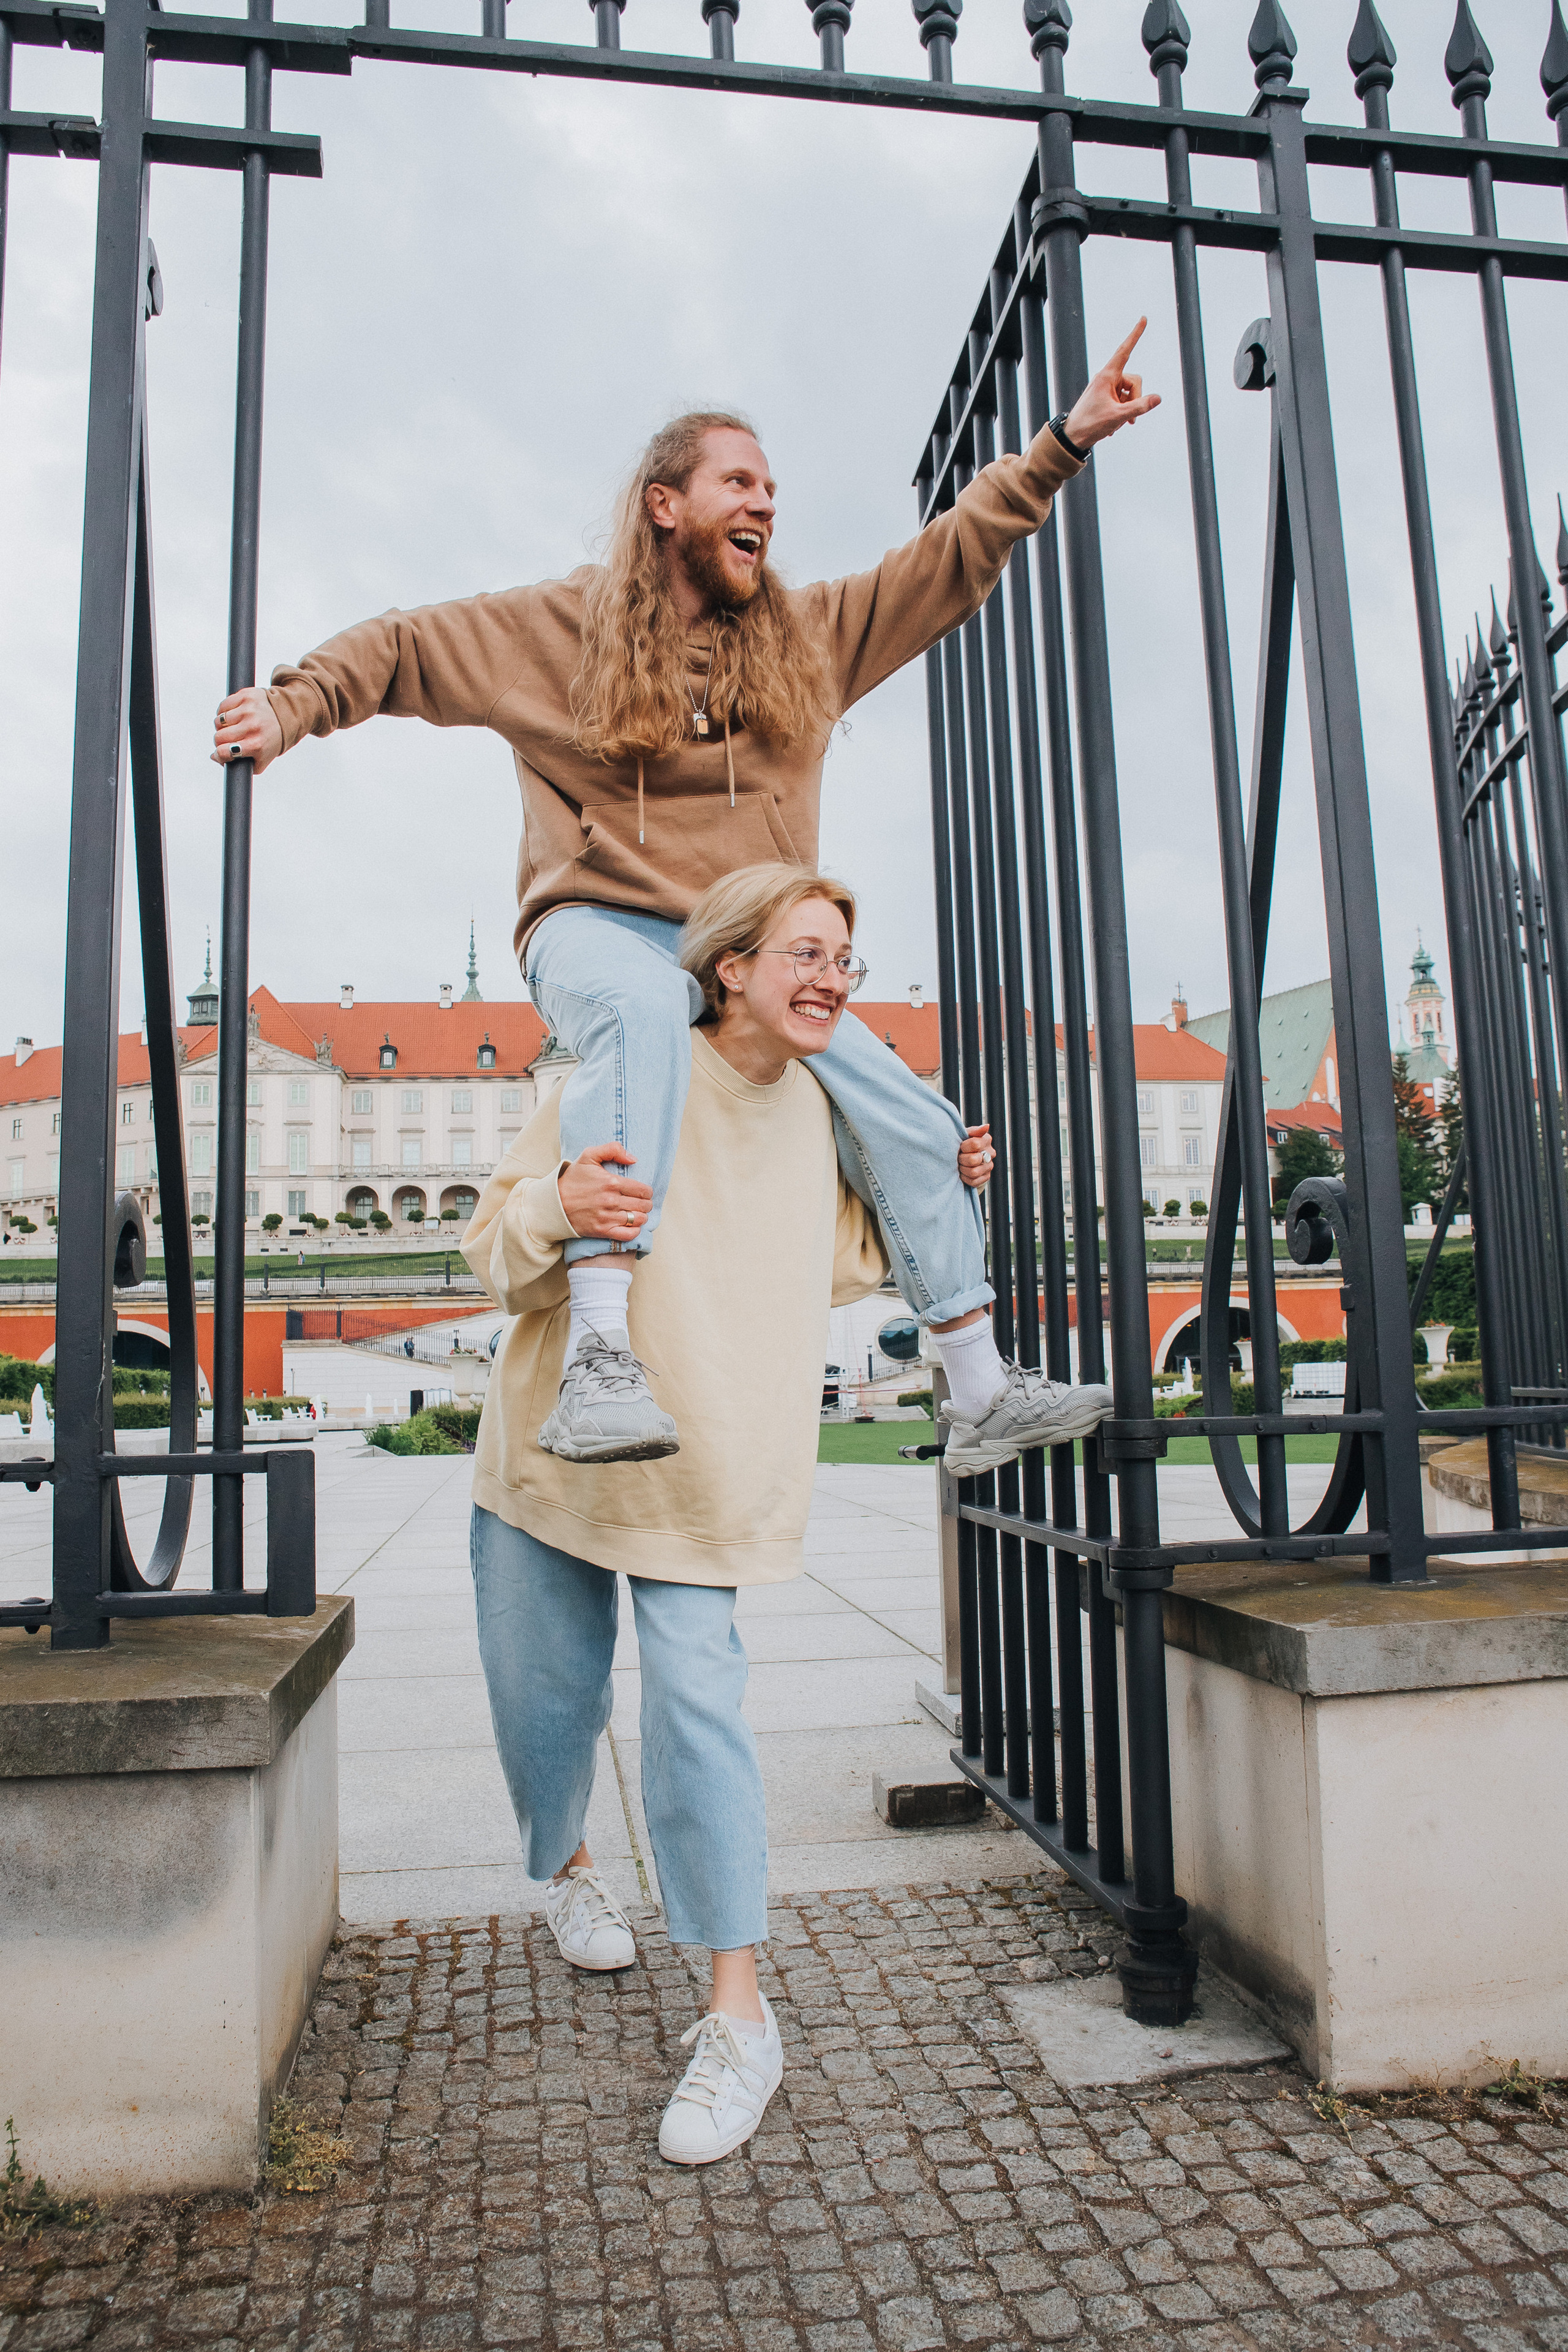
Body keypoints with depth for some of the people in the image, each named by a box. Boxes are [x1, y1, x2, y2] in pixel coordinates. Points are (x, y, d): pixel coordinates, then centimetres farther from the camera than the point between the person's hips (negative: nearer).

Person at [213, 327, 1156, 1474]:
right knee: (645, 1010, -41)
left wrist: (1068, 439, 14)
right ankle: (603, 1361, -48)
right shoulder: (561, 623, 6)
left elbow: (954, 555, 18)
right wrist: (295, 703, -6)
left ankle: (983, 1394, 9)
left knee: (909, 1120, -4)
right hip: (601, 926, -4)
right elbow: (405, 645, 9)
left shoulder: (810, 636, 16)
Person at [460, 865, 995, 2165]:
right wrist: (556, 1211, -35)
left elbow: (834, 1265, 18)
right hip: (557, 1448, -1)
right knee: (547, 1691, 14)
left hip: (712, 1467, 1)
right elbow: (497, 1254, -13)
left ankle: (739, 2014, 5)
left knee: (698, 1704, -9)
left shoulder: (821, 1111, 1)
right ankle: (565, 1864, 46)